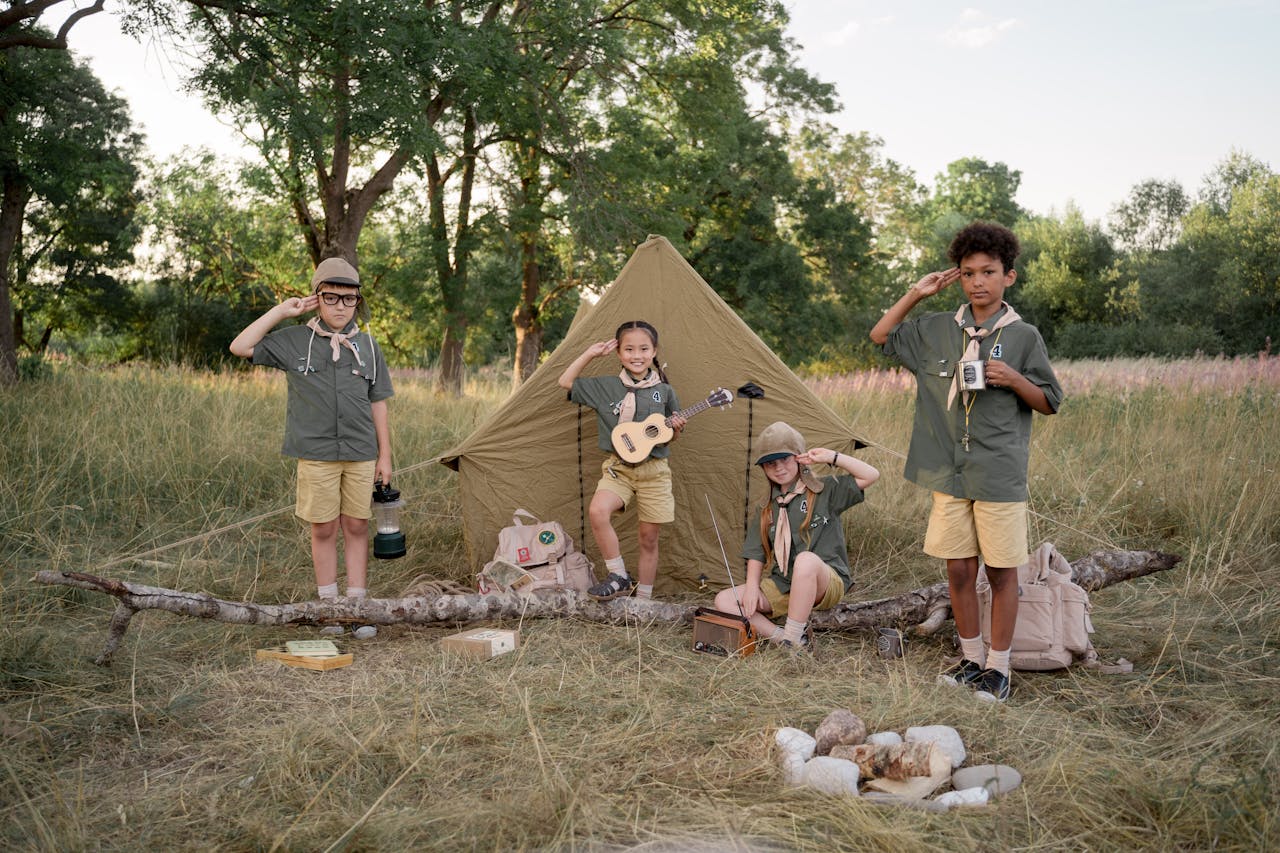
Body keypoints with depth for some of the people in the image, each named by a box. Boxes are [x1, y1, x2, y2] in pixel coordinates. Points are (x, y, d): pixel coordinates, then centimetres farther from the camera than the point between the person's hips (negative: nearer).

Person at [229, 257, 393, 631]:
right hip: (316, 454, -1)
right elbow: (240, 347, -4)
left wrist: (384, 455, 7)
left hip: (360, 453, 2)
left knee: (356, 528, 6)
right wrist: (280, 311, -6)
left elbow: (378, 403, 9)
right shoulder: (294, 341, 2)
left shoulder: (367, 345, 7)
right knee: (324, 530, 5)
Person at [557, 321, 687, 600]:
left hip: (654, 471, 1)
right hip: (618, 468, 0)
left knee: (649, 537, 5)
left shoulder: (664, 391, 3)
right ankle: (618, 577, -12)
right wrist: (590, 354, 1)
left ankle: (643, 598, 20)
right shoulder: (605, 387, 2)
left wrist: (676, 428, -11)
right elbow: (566, 381, 6)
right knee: (598, 510, -27)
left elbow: (670, 438, 12)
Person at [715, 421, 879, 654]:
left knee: (806, 559, -40)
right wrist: (752, 587, -4)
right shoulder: (768, 508, 13)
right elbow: (757, 553, 11)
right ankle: (780, 636, -20)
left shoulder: (825, 491, 0)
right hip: (782, 586, 5)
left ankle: (793, 637, -30)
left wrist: (832, 457, -14)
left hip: (827, 584, -5)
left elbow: (871, 475, -10)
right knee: (723, 601, -11)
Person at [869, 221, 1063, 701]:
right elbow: (880, 336, 14)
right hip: (949, 475, 3)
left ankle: (998, 667, 17)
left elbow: (1050, 404, 4)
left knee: (1001, 571, 4)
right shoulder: (937, 330, 6)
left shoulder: (1023, 337, -1)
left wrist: (1014, 380, -15)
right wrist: (916, 294, 5)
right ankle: (972, 660, 25)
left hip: (1000, 476, -3)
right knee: (959, 570, 9)